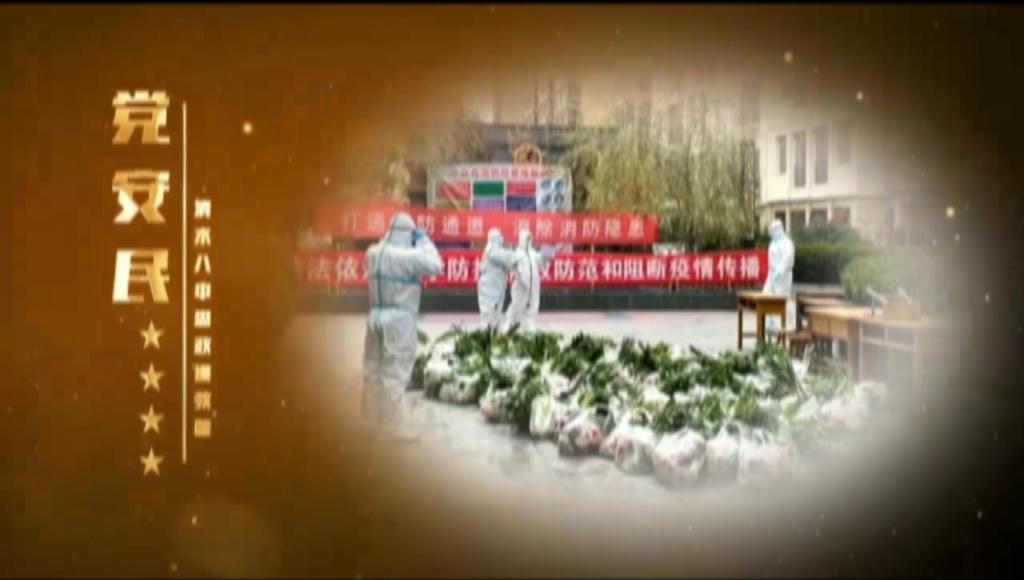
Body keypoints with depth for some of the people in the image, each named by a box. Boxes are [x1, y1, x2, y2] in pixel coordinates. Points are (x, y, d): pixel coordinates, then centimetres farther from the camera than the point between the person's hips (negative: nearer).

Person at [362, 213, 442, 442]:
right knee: (395, 371, -3)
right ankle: (392, 424, 0)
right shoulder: (409, 255, -19)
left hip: (376, 316, 8)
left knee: (373, 367, 16)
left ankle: (372, 417, 27)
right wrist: (423, 240, -3)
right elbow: (435, 266, -13)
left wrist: (416, 245, 11)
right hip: (399, 319, -7)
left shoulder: (373, 253, 3)